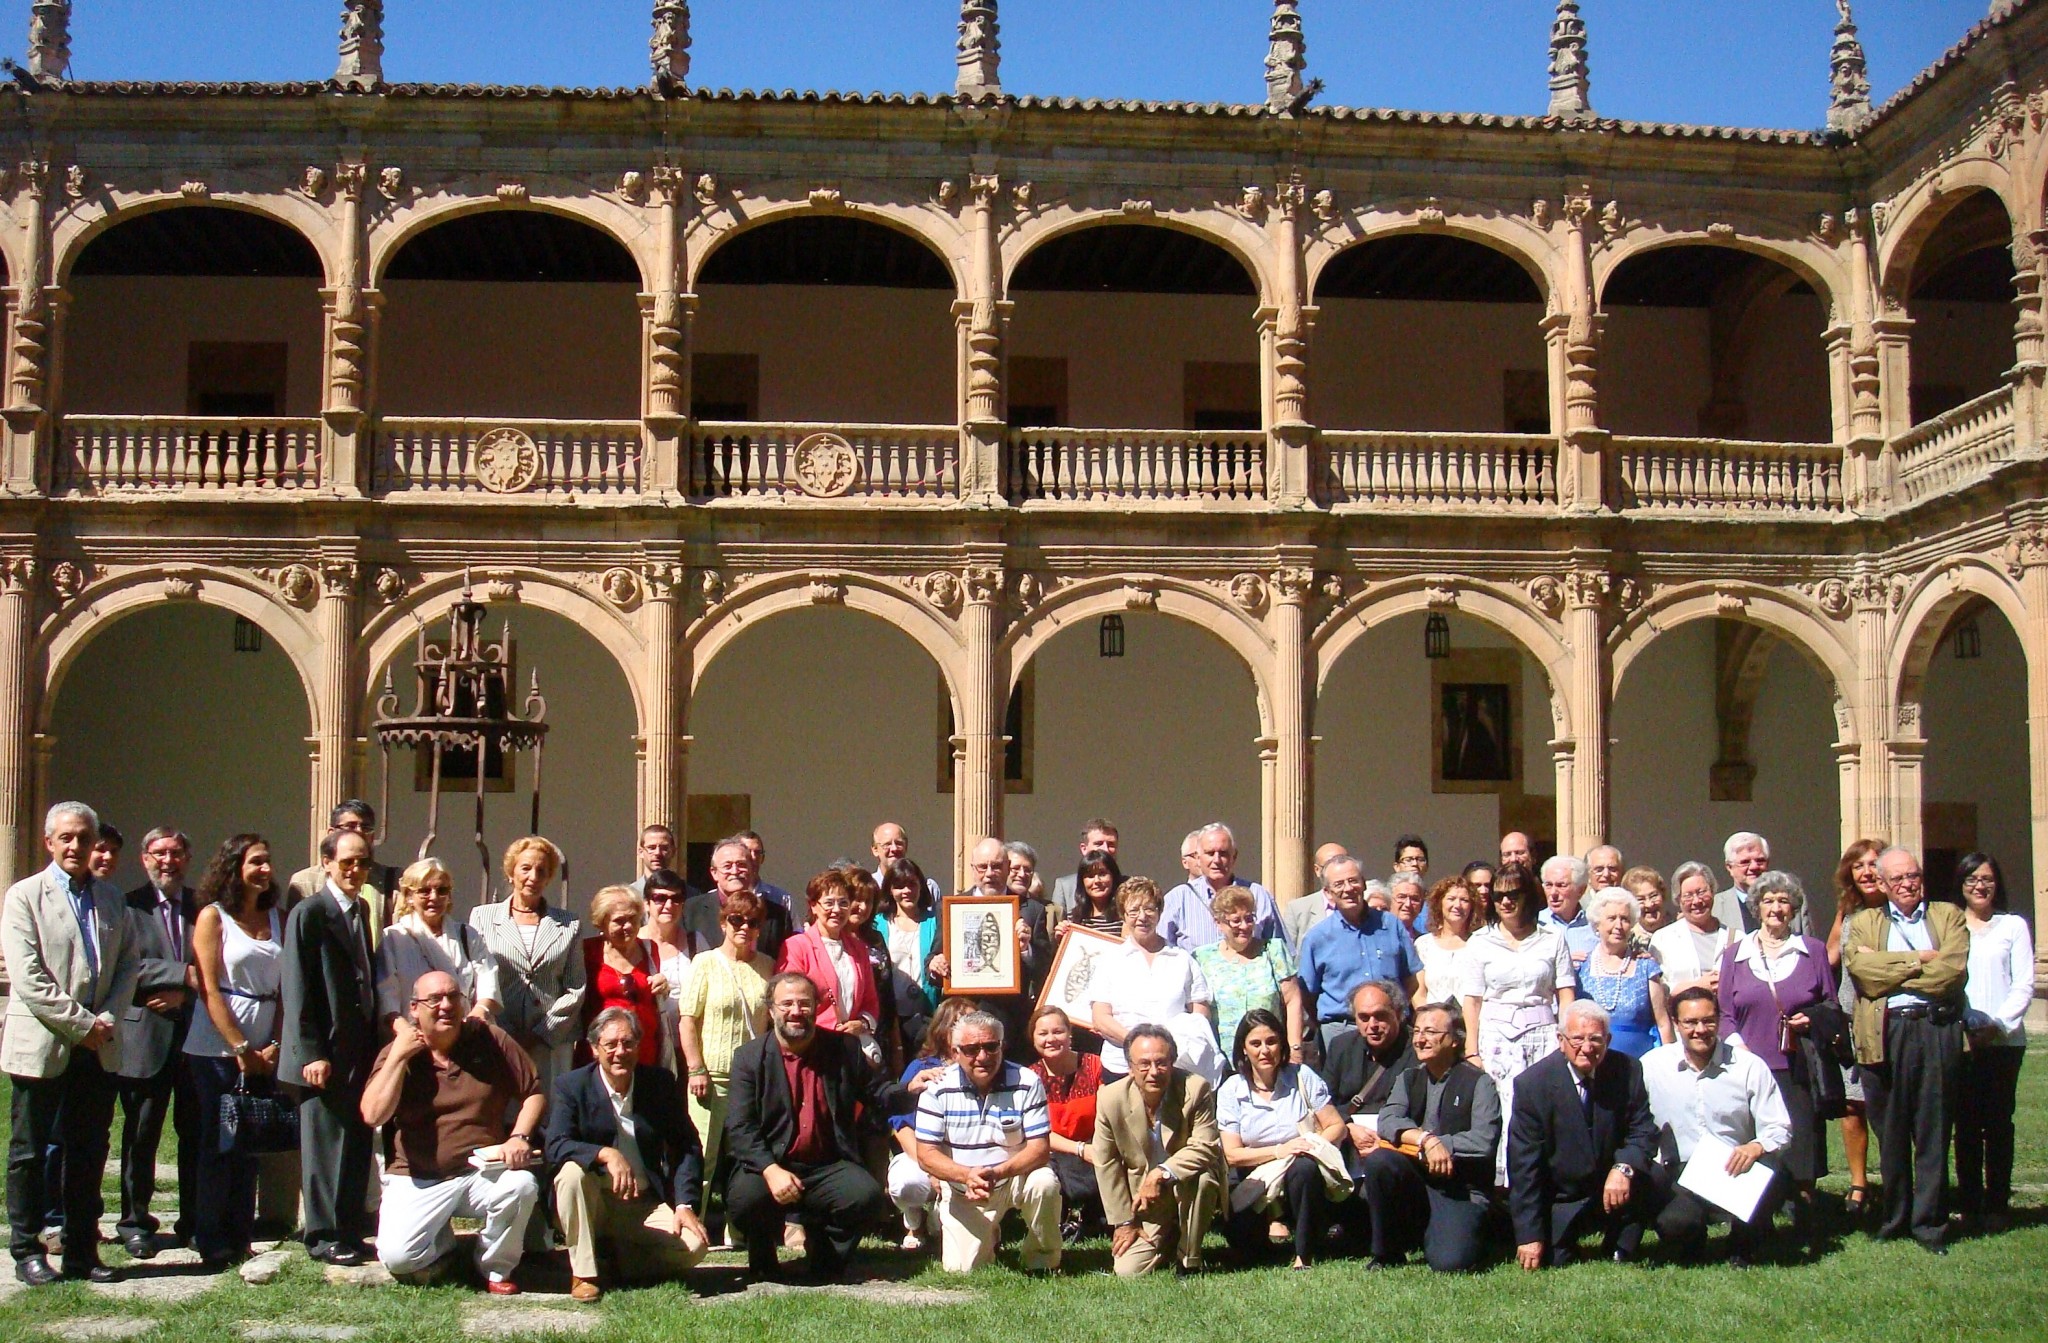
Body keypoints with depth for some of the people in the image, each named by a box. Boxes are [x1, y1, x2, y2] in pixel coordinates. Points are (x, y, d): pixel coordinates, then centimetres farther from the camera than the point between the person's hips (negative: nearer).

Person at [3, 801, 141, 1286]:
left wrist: (108, 1018, -6)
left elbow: (130, 962, 10)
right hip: (42, 1045, -4)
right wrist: (81, 1024, -14)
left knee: (90, 1151, 8)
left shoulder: (111, 897, 12)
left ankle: (82, 1250, 16)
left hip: (99, 1046, 5)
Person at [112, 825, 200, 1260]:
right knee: (141, 1135, 5)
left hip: (197, 1034, 3)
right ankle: (135, 1223, 15)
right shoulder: (129, 906, 1)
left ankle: (194, 1222, 15)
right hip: (145, 1039, -2)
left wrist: (182, 995, -9)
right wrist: (183, 975, -17)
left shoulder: (204, 907, 11)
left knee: (197, 1134, 5)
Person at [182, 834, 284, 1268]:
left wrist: (275, 1045, -4)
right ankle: (213, 1244, 9)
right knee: (217, 1146, 1)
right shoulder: (214, 916, -3)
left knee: (249, 1145, 7)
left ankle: (240, 1239, 15)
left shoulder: (277, 918, 10)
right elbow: (209, 991, -8)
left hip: (263, 1050, 4)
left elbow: (286, 987, 7)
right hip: (216, 1047, -4)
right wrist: (241, 1048, -11)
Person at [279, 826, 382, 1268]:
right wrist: (311, 1054, -16)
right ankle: (324, 1237, 10)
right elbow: (297, 991, -12)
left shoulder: (363, 909, 14)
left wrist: (377, 1041, 11)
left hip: (362, 1050, 7)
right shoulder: (309, 913, -9)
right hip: (326, 1054, -7)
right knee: (324, 1145, 1)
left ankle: (352, 1231, 19)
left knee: (357, 1146, 10)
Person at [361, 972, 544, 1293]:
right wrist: (399, 1056, -15)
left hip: (484, 1170, 1)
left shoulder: (490, 1041, 0)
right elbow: (373, 1116, -15)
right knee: (397, 1258, -23)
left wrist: (519, 1137, -13)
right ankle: (443, 1239, 15)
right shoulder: (397, 1053, -1)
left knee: (523, 1186, -31)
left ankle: (496, 1268, -2)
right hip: (418, 1179, -1)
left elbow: (535, 1092, 4)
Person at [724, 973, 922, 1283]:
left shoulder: (844, 1048, 9)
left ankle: (826, 1263, 4)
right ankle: (763, 1265, 3)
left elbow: (878, 1096, 14)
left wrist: (910, 1089, -10)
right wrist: (770, 1170, -24)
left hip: (829, 1169, 2)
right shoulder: (750, 1057, 2)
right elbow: (740, 1129, -7)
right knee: (745, 1198, -33)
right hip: (769, 1166, -2)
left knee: (868, 1196, -27)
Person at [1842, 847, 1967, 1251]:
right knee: (1890, 1135, 6)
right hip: (1885, 1034, 1)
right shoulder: (1863, 922, 14)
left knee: (1933, 1134, 3)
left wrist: (1890, 971, -6)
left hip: (1937, 1032, 0)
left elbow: (1953, 971, -6)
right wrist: (1919, 961, -8)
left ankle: (1929, 1223, 10)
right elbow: (1858, 966, -7)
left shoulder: (1949, 917, 12)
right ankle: (1895, 1218, 17)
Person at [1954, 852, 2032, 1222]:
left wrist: (1998, 1023, -11)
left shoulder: (2013, 926, 8)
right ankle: (1969, 1202, 7)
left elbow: (2024, 986, 2)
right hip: (1957, 1039, 1)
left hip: (2004, 1038, 0)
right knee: (1966, 1122, 1)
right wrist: (1963, 1021, -11)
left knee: (1998, 1121, 0)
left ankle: (1997, 1202, 5)